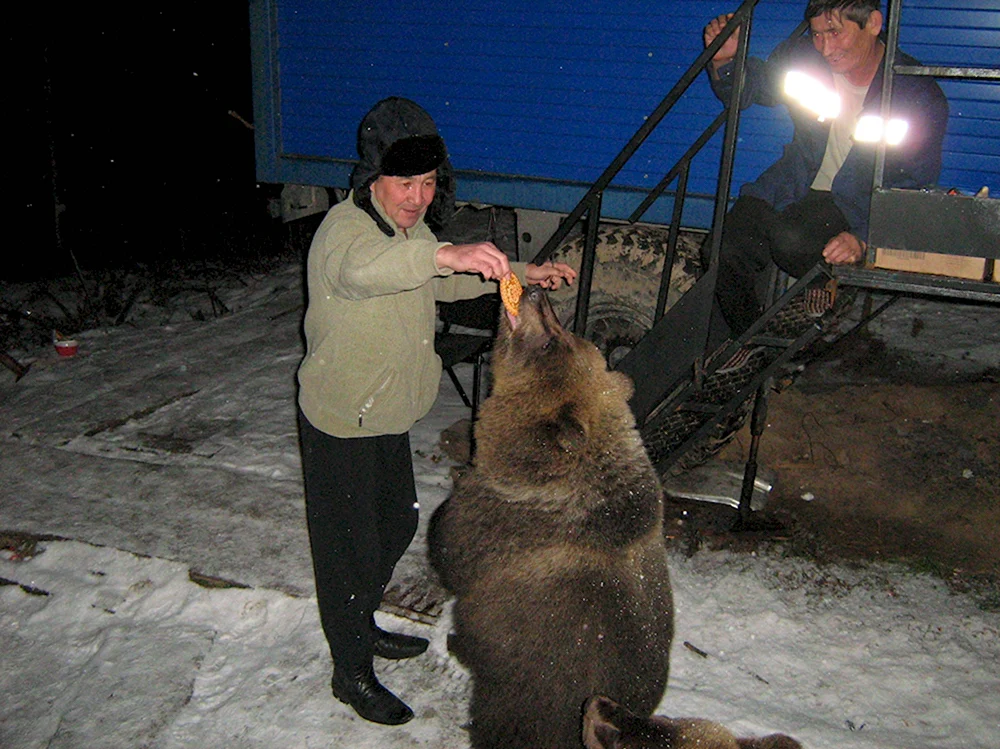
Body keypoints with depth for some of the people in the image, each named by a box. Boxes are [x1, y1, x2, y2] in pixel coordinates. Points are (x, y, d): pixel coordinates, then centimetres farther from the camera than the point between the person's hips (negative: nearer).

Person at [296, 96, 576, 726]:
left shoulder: (412, 227, 4)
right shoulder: (345, 226, -24)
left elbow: (446, 283, 22)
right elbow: (360, 269, -49)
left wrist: (522, 272, 11)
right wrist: (444, 254, -65)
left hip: (390, 415, 9)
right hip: (341, 422, -9)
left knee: (397, 525, 23)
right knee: (350, 545, 4)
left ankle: (362, 626, 46)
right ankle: (352, 673, 24)